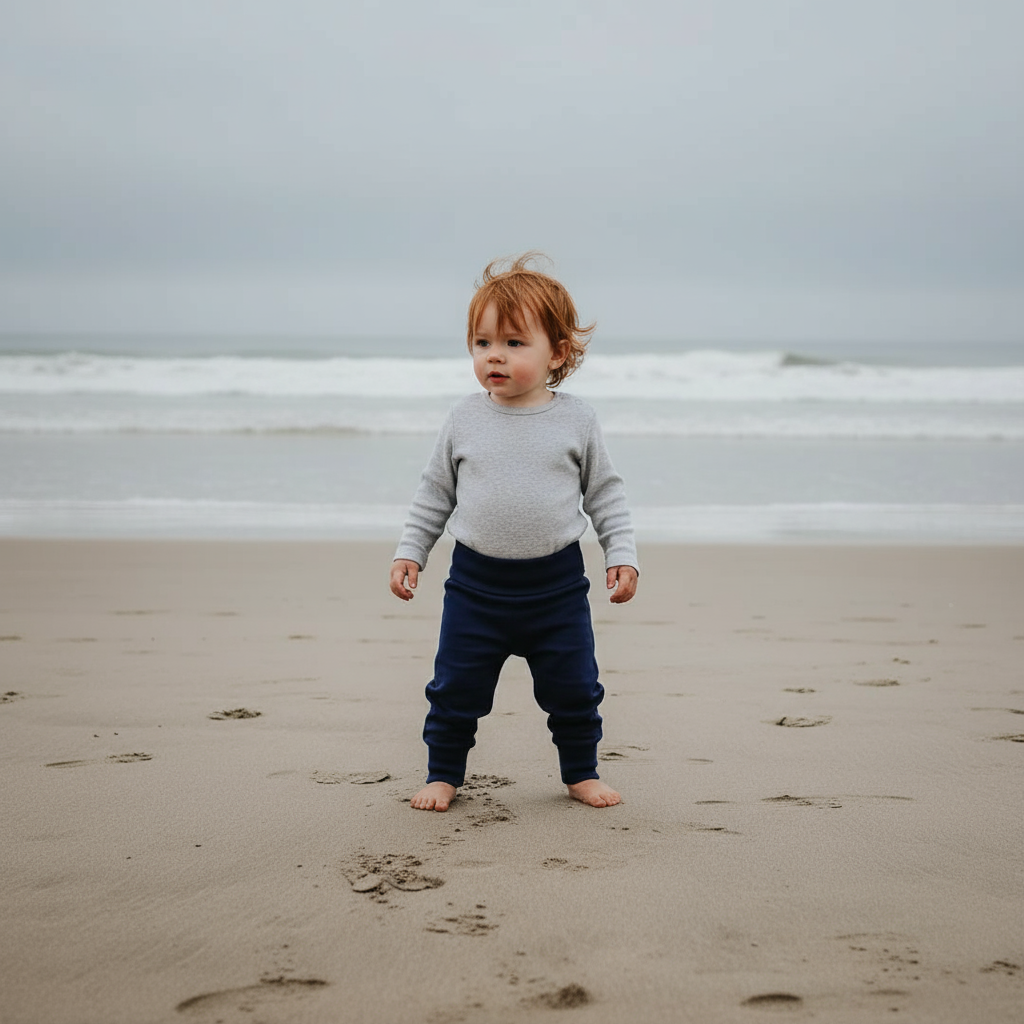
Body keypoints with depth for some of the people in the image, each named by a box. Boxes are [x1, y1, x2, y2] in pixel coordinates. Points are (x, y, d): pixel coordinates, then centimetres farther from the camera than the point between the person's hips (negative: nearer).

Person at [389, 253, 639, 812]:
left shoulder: (575, 419, -3)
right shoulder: (464, 419, -1)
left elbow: (605, 492, 5)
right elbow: (434, 492, 8)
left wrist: (622, 553, -2)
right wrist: (409, 551, 4)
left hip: (556, 582, 0)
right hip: (475, 581, 1)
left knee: (573, 687, 8)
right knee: (455, 687, 5)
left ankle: (581, 771, 29)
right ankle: (442, 774, 24)